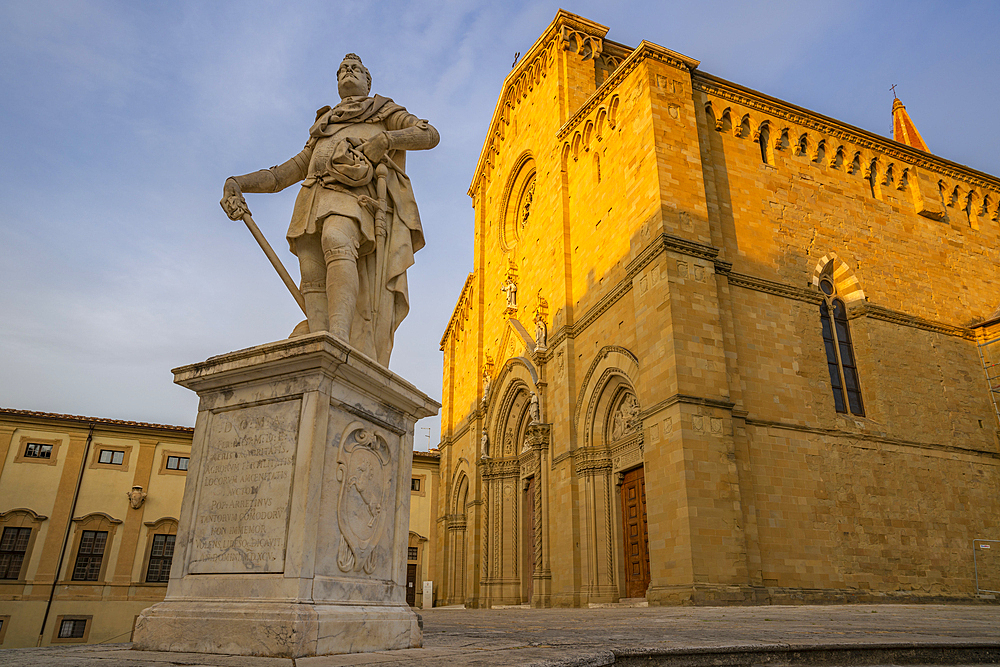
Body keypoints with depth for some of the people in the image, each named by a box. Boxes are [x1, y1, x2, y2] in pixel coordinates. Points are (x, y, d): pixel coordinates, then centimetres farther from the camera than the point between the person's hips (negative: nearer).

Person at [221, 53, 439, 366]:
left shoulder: (386, 112, 31)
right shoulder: (322, 135, 42)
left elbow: (430, 134, 12)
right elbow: (280, 175, 35)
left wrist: (385, 139, -8)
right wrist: (235, 183, 16)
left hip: (358, 199, -5)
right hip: (318, 201, 5)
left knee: (336, 241, -39)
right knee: (315, 290, -19)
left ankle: (338, 340, -55)